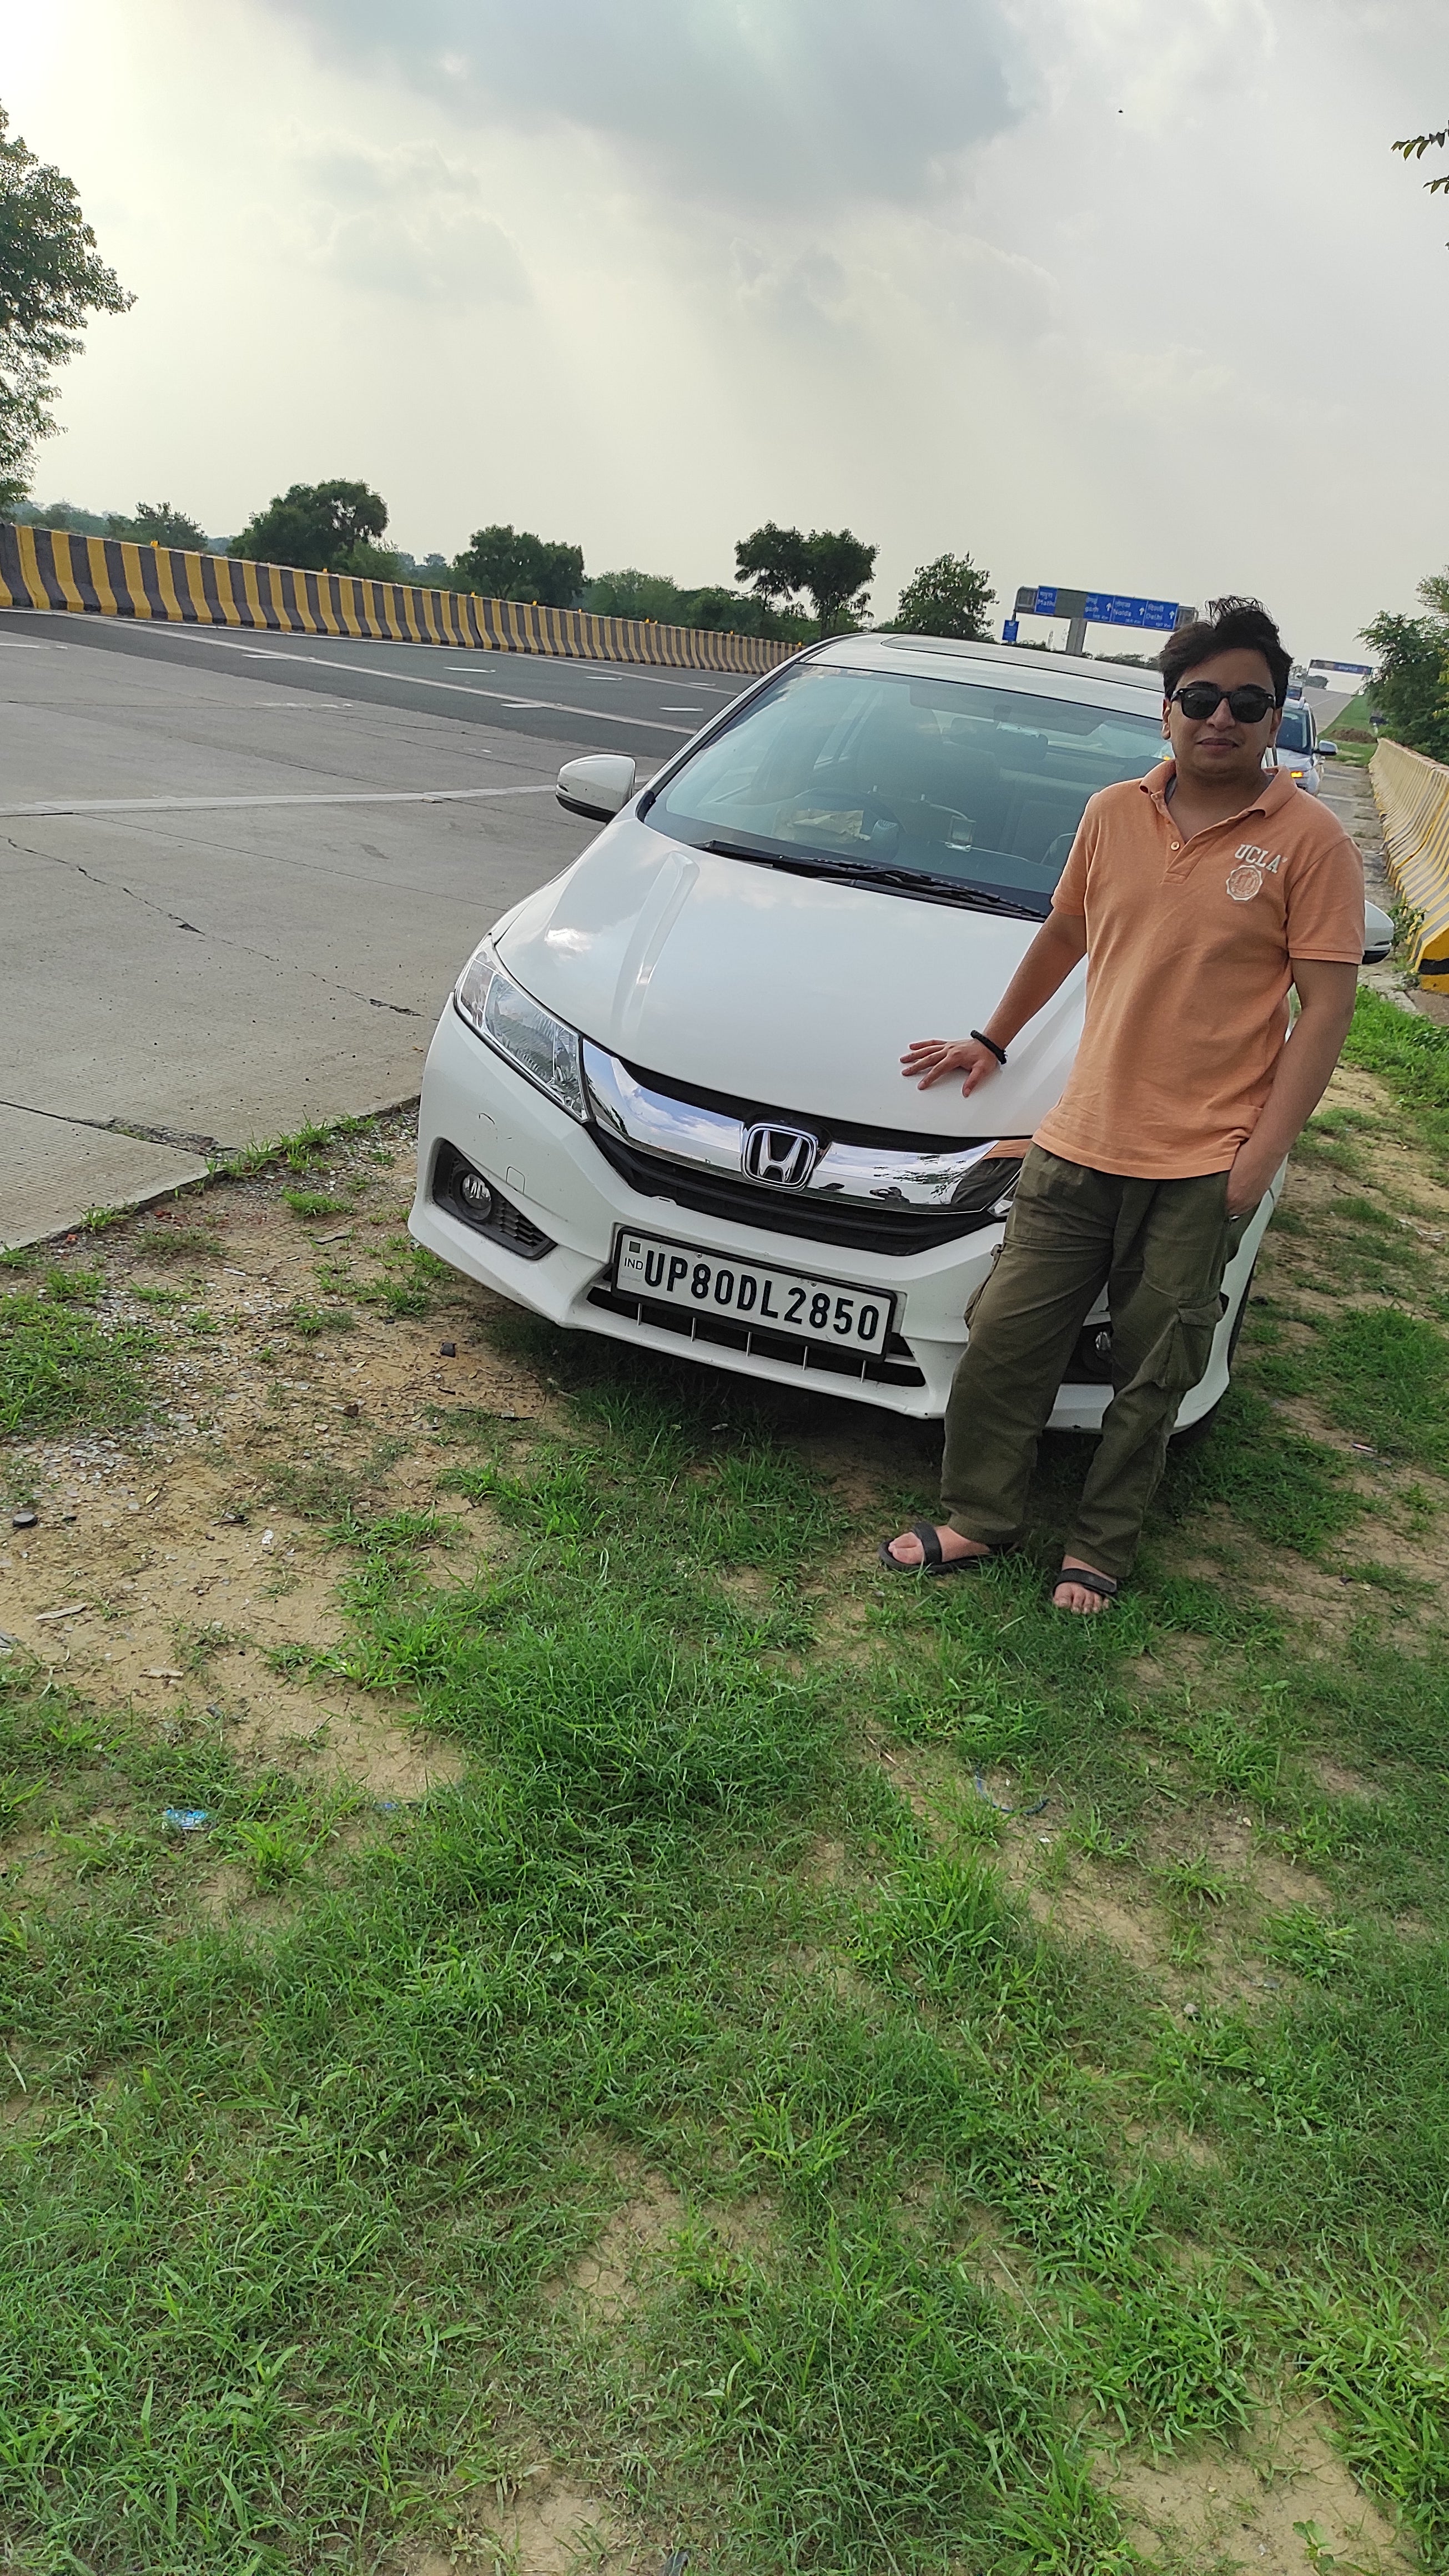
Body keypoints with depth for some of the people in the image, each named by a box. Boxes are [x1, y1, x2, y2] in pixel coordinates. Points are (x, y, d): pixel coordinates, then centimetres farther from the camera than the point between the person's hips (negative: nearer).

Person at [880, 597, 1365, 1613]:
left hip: (1203, 1166, -3)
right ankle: (980, 1520, 25)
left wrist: (1260, 1155, -14)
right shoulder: (1114, 814, 7)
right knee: (1004, 1341, 5)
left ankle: (1101, 1549, 27)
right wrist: (992, 1040, 27)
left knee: (1152, 1378, 8)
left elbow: (1327, 1007, -7)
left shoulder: (1311, 839, -5)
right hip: (1078, 1144, 3)